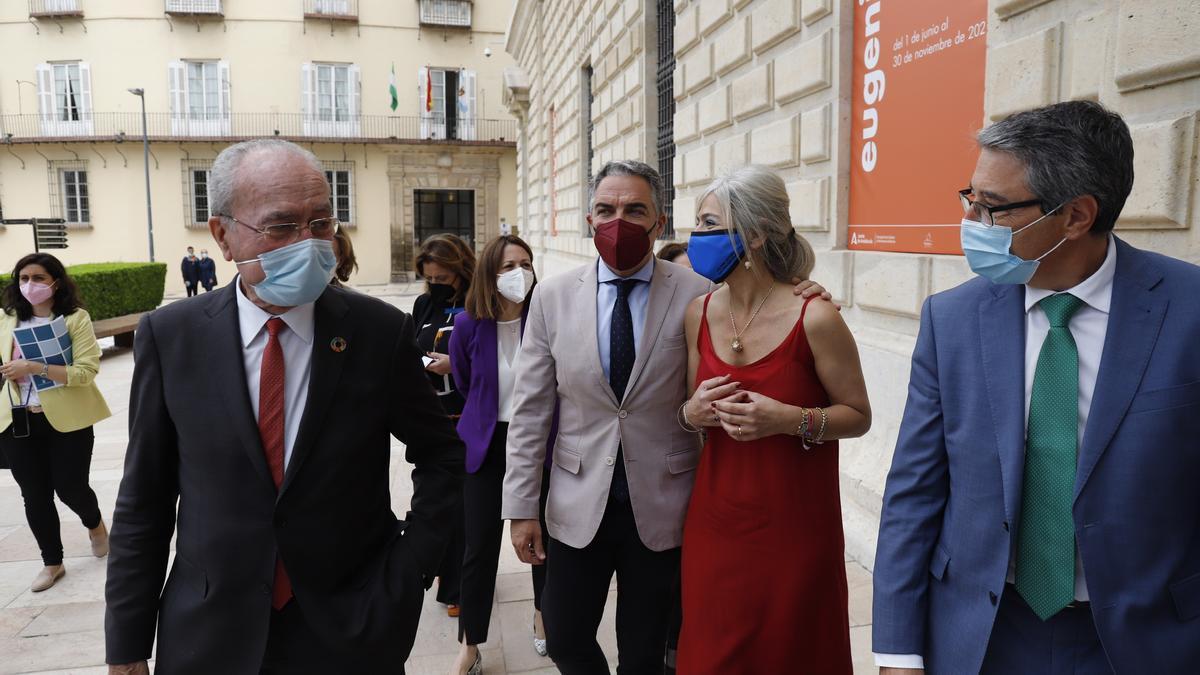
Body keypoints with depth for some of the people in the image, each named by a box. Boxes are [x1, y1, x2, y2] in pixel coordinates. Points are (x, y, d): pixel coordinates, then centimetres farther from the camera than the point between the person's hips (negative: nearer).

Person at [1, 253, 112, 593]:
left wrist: (36, 368, -25)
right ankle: (52, 563, 27)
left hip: (67, 421, -4)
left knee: (70, 488, 4)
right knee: (35, 496, 10)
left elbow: (87, 370, -17)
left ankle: (95, 524, 39)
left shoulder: (76, 318, -9)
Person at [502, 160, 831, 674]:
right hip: (578, 506, 2)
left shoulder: (698, 296, -8)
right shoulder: (552, 297, -2)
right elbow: (530, 410, 1)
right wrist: (521, 507, 0)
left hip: (661, 509, -1)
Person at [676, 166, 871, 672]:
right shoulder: (698, 314, 0)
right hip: (715, 520, 4)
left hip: (793, 524, -4)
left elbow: (857, 416, -5)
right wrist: (692, 413, -11)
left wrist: (790, 420, -22)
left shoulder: (814, 319, -15)